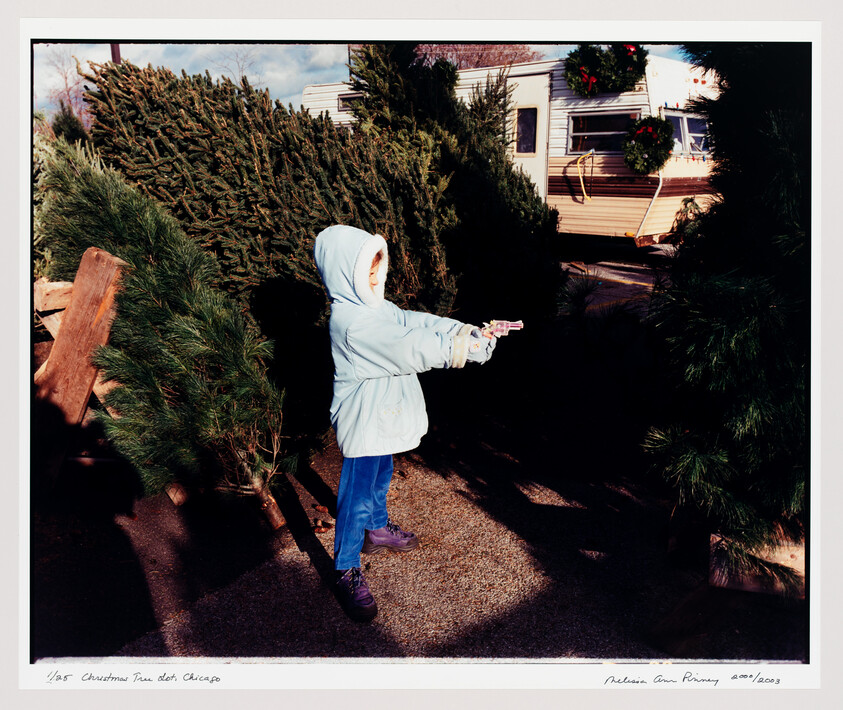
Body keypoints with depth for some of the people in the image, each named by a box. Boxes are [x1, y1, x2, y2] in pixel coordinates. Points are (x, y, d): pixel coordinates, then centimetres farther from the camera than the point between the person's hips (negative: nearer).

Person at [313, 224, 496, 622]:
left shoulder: (376, 307, 5)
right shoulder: (351, 323, -29)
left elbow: (415, 323, 0)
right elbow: (408, 349, -31)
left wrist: (465, 330, -12)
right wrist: (460, 349, -25)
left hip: (384, 417, 10)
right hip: (362, 425, -10)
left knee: (381, 477, 29)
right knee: (357, 495, 1)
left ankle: (377, 529, 52)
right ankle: (347, 571, 15)